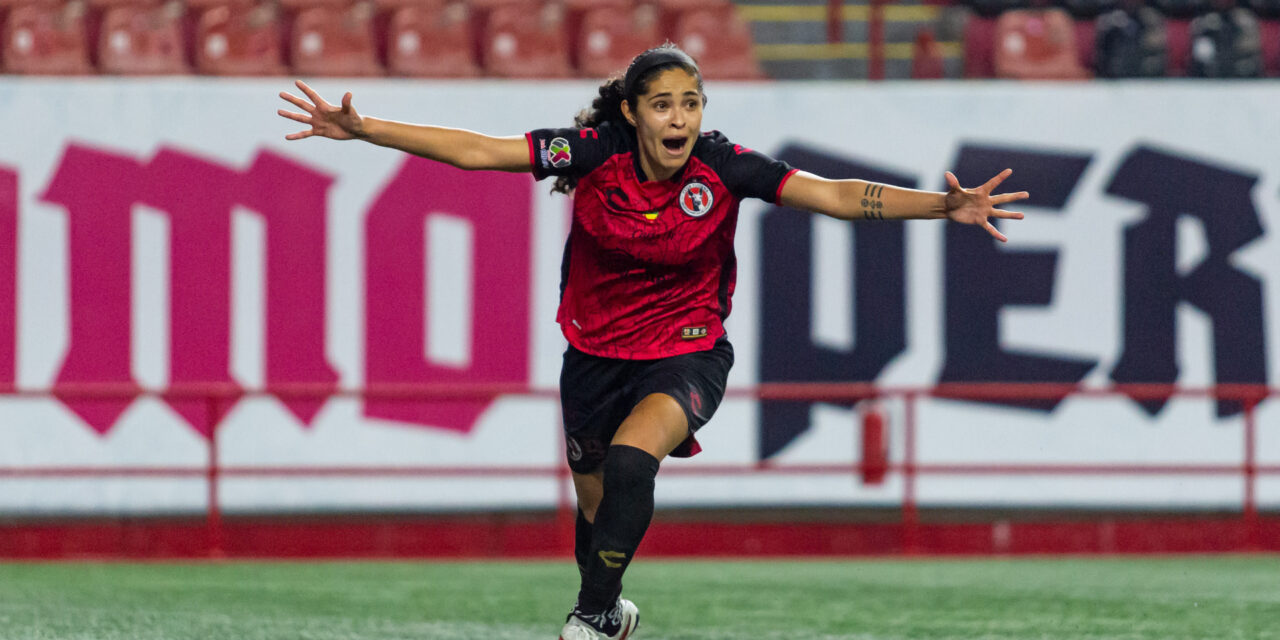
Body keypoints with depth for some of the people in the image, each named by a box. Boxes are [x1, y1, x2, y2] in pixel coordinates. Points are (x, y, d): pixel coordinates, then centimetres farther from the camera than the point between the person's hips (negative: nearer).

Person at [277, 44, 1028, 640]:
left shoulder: (724, 167, -19)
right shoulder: (593, 153, -18)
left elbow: (837, 195, -22)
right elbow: (473, 149, -16)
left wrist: (945, 206, -33)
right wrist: (362, 128, -22)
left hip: (686, 354, -2)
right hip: (596, 355, 3)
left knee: (630, 462, -30)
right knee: (595, 506, 15)